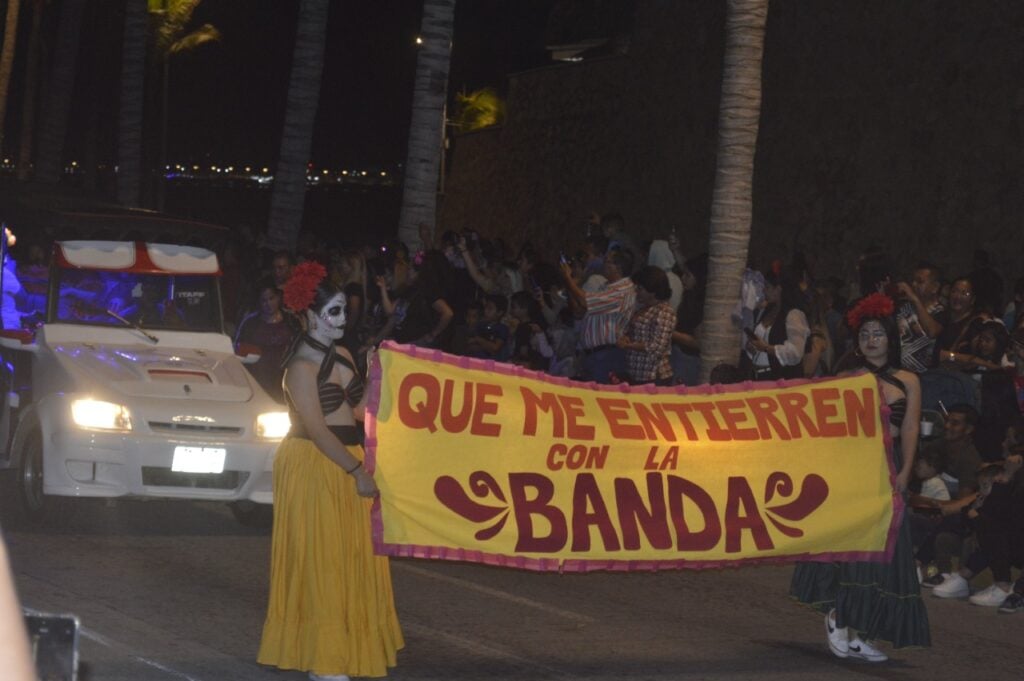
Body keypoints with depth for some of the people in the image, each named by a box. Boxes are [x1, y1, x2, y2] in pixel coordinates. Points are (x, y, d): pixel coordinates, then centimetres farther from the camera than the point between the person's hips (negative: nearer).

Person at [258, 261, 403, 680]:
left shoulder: (342, 357, 12)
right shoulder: (302, 365, -14)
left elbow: (358, 410, 11)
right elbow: (316, 429, -19)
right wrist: (357, 471, -19)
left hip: (344, 465, 8)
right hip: (312, 468, -8)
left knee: (351, 559, 11)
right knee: (319, 561, -3)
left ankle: (344, 646, 21)